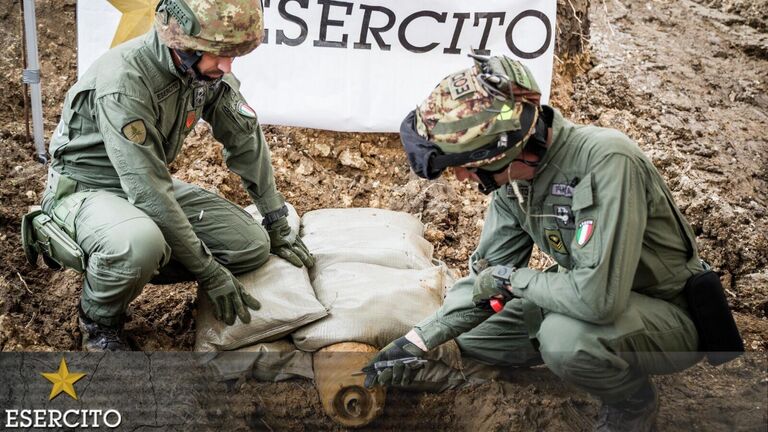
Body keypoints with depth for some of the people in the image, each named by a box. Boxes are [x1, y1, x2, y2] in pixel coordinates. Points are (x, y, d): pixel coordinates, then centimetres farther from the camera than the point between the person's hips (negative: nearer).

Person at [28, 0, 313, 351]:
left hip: (152, 183, 7)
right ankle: (99, 319, -6)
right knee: (140, 243, -41)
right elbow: (148, 192, -32)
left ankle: (133, 269, 7)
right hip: (86, 187, -7)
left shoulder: (208, 69, -10)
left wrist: (278, 227, 3)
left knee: (253, 246, -8)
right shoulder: (124, 81, -32)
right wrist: (209, 272, -27)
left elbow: (246, 140, 1)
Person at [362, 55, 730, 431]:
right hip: (595, 298, 8)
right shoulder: (512, 176, -8)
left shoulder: (605, 160, -34)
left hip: (673, 316, -7)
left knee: (564, 336, -36)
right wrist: (419, 341, -7)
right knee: (470, 334, 7)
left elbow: (597, 296, -40)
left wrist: (513, 279, -23)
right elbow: (487, 274, 1)